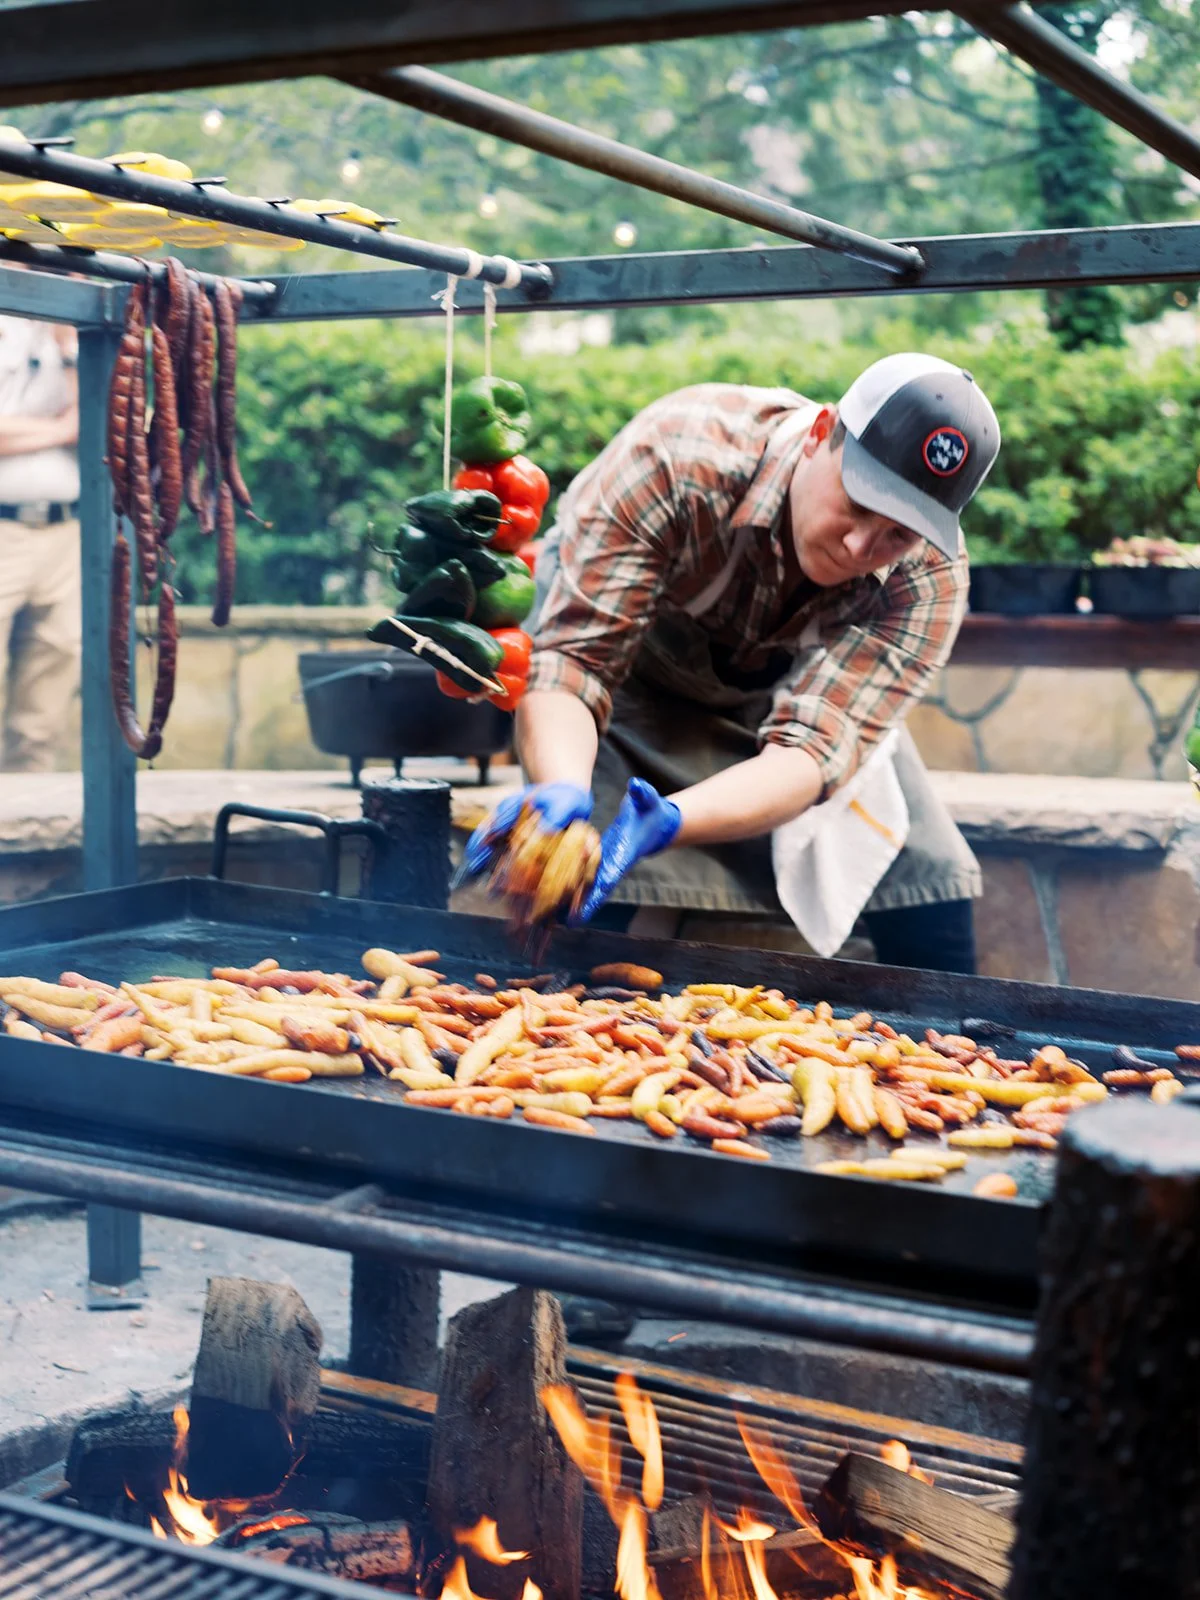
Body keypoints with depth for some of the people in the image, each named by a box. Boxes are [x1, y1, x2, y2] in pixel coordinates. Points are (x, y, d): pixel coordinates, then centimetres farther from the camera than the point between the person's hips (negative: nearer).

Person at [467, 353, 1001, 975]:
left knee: (927, 881, -5)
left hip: (780, 684, 3)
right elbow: (572, 654, -39)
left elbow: (814, 747, -38)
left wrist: (666, 821, -56)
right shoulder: (677, 459, -38)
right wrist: (561, 788, -59)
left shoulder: (932, 575, -30)